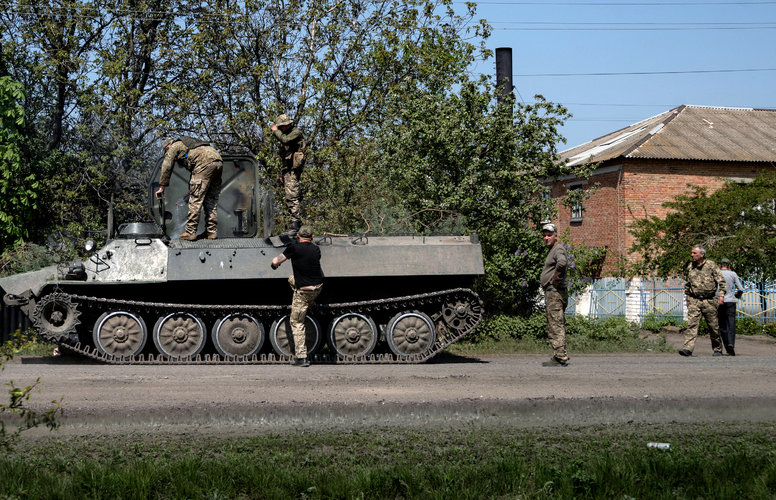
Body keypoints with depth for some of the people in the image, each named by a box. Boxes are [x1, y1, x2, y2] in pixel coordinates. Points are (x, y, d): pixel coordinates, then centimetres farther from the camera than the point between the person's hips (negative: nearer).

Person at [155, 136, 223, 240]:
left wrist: (162, 187, 15)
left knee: (196, 199, -6)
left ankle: (190, 232, -7)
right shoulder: (186, 143, 38)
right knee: (211, 199, 12)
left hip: (205, 164, -8)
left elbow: (166, 167, 9)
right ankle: (212, 232, 12)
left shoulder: (174, 147, 15)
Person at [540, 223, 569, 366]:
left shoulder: (558, 249, -10)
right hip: (552, 293, 11)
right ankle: (559, 356, 16)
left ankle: (560, 357, -14)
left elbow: (562, 262, -32)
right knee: (555, 326, 12)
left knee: (555, 326, -12)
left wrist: (556, 278, -21)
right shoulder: (552, 250, 22)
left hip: (555, 292, -11)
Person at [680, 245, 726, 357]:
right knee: (691, 324, -13)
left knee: (713, 326, 6)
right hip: (694, 301, 2)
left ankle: (717, 349, 20)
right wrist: (688, 299, 19)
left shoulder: (711, 265, -2)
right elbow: (687, 284, 20)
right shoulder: (689, 267, 9)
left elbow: (721, 281, -1)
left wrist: (721, 295, -10)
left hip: (709, 300, -2)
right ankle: (688, 348, -22)